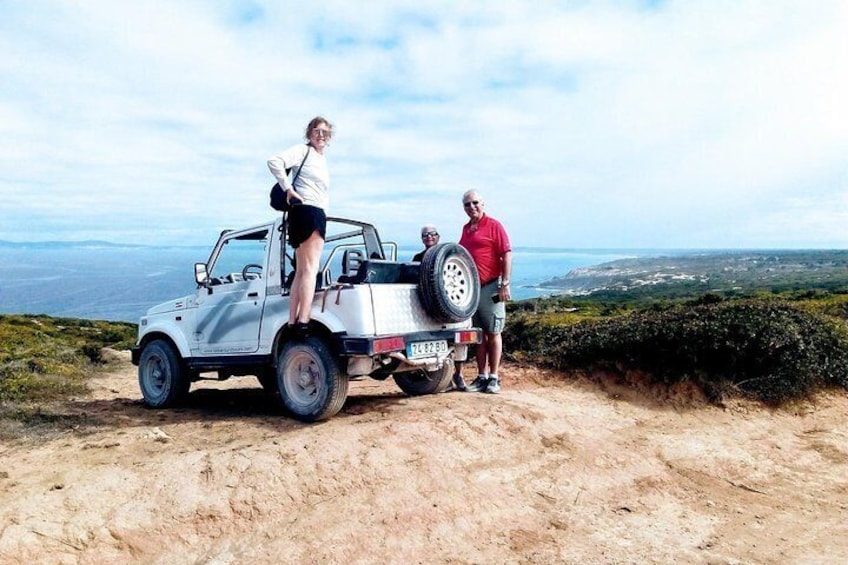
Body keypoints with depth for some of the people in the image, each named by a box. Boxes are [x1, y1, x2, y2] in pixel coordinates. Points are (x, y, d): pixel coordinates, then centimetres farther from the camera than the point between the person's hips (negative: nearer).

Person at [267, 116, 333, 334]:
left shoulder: (321, 159, 24)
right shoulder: (303, 151, -3)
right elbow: (274, 161, -18)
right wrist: (288, 189, -17)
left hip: (317, 214, 10)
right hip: (308, 211, -10)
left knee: (301, 272, 7)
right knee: (310, 269, -16)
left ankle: (293, 322, 9)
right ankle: (303, 320, -22)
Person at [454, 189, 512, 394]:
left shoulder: (493, 225, -5)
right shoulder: (466, 229, 15)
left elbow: (507, 255, -10)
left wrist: (505, 285, -15)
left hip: (490, 287, -6)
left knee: (493, 333, 1)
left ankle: (493, 378, 7)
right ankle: (481, 377, 16)